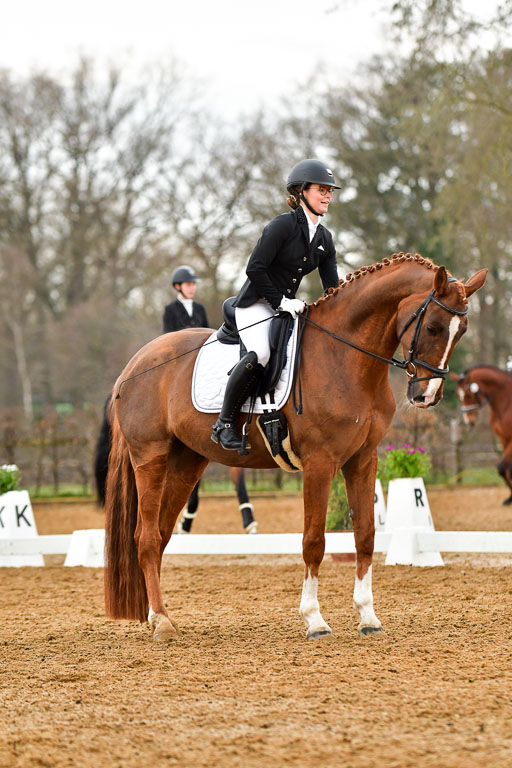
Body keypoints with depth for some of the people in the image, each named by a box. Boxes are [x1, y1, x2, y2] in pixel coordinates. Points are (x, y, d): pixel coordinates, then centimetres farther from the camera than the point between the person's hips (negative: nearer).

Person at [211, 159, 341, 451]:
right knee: (260, 353, -33)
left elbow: (332, 287, 12)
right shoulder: (284, 225, -12)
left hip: (288, 306, 8)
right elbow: (255, 269, -16)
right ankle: (225, 423, -21)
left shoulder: (324, 238, 11)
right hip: (255, 304, -8)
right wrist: (280, 302, -17)